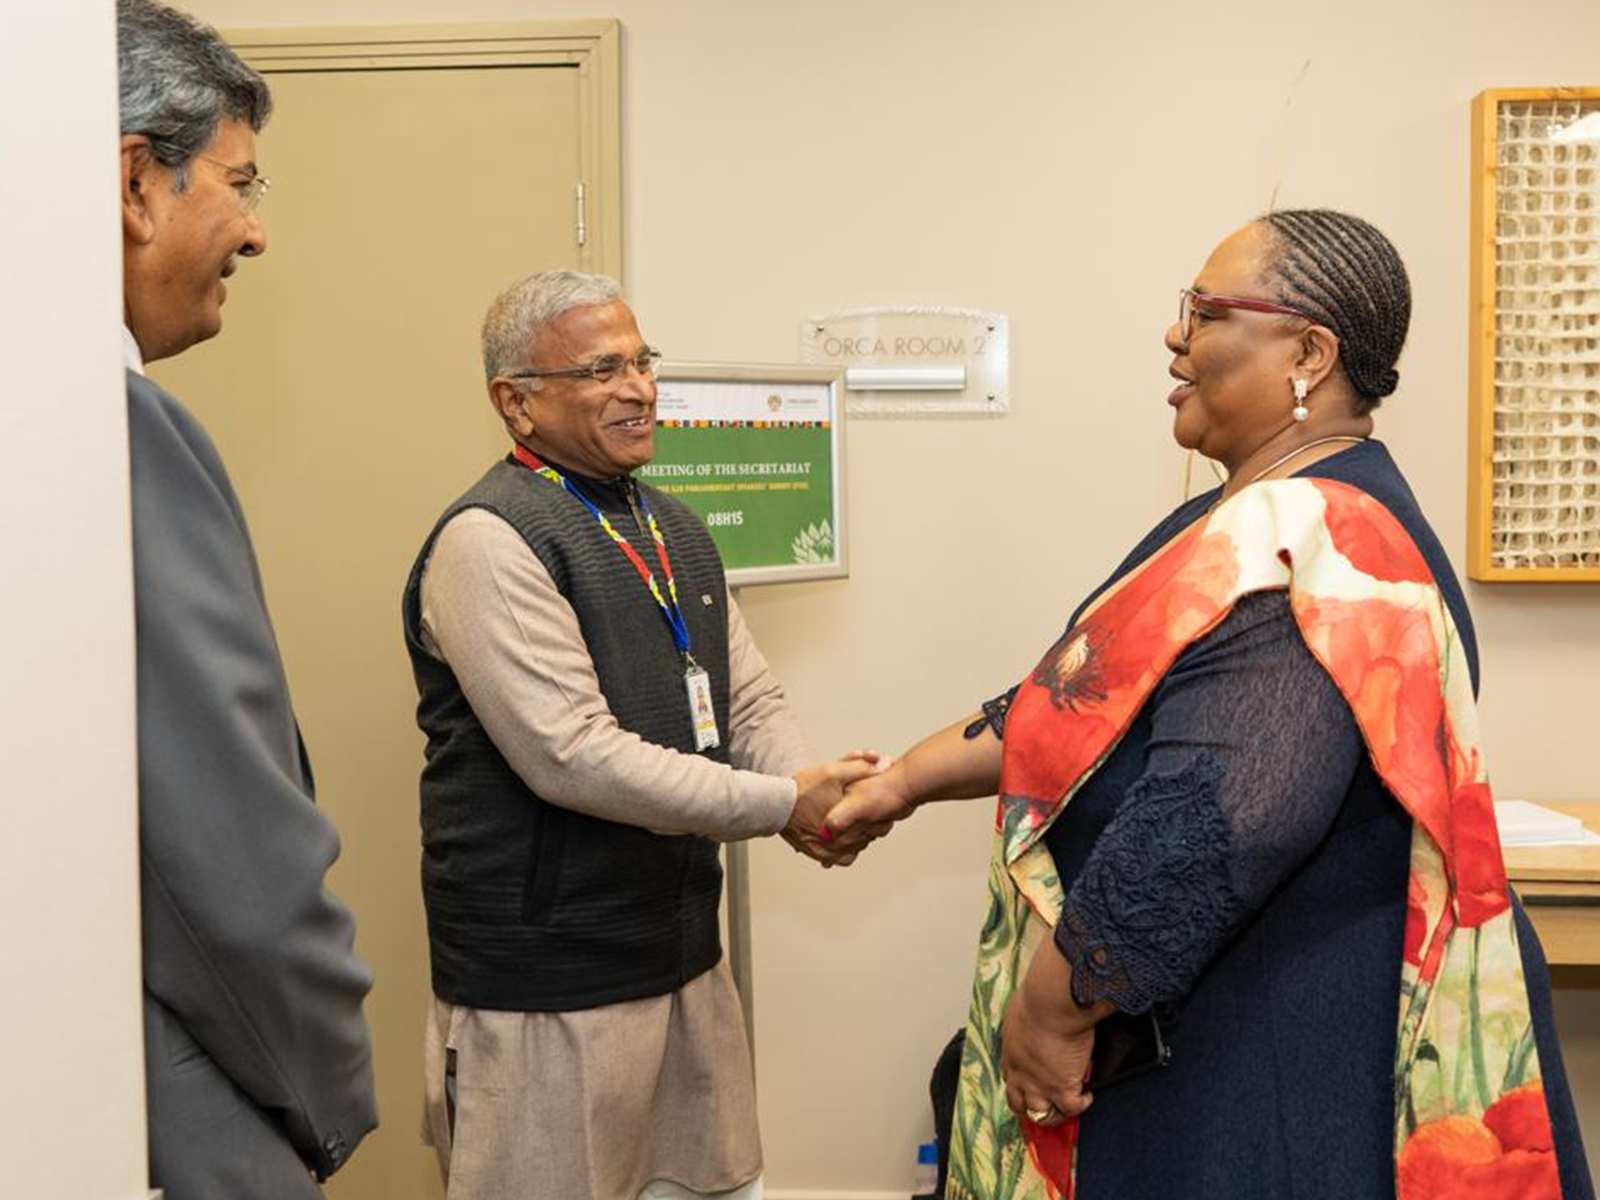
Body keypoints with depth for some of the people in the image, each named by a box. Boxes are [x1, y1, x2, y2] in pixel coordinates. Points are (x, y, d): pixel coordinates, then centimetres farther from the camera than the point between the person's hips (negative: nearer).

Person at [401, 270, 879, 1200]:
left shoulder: (675, 528, 11)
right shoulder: (489, 539, -15)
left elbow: (751, 701, 10)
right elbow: (573, 756, -23)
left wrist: (816, 789, -11)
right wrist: (782, 808, -19)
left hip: (686, 951, 8)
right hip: (547, 984, -7)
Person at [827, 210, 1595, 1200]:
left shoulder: (1300, 546, -25)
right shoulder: (1272, 520, 9)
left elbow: (1211, 824, -35)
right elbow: (1094, 704, 13)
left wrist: (1052, 1009, -23)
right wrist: (912, 778, 13)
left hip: (1278, 1073, -9)